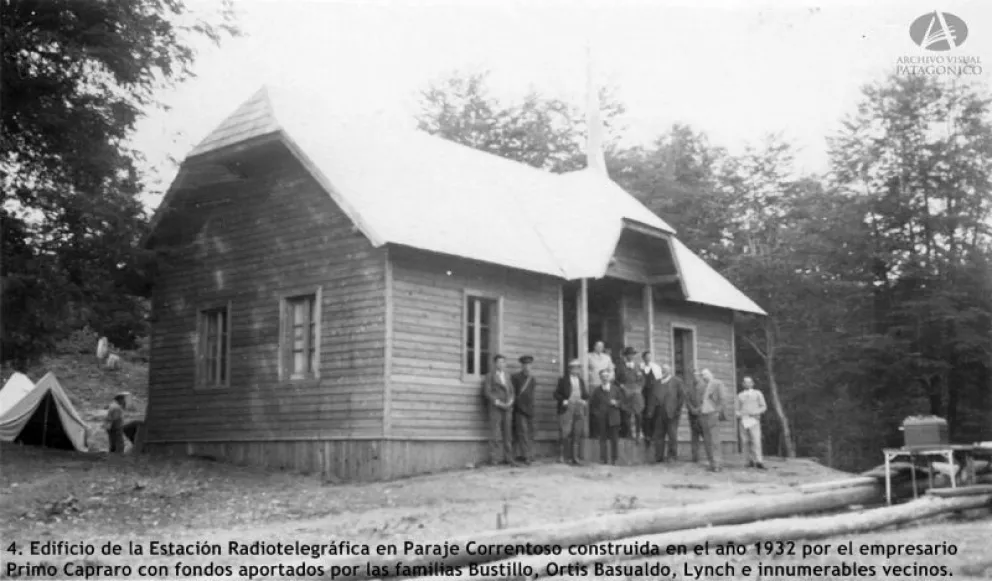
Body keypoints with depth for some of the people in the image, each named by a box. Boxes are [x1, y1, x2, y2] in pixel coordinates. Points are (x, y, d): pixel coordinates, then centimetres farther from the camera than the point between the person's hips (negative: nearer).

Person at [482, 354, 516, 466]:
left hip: (507, 407, 5)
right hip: (495, 407, -5)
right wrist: (498, 402, -12)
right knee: (495, 433, -9)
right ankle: (494, 458, -7)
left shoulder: (507, 375, 20)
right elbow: (487, 391, -3)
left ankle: (508, 458, 4)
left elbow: (511, 390, 18)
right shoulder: (490, 375, 5)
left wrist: (510, 401, -1)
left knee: (508, 433, 2)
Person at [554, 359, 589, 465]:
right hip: (566, 409, -4)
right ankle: (561, 455, 1)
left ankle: (575, 457, 4)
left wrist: (584, 401, 0)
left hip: (579, 410, 4)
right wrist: (563, 401, -13)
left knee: (577, 434, 0)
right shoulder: (563, 381, 5)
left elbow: (586, 395, 20)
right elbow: (557, 394, 2)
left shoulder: (581, 382, 18)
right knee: (564, 433, -7)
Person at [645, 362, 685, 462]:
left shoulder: (676, 381, 4)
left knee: (672, 436, 0)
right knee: (658, 435, 3)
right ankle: (658, 457, 9)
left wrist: (678, 409, -6)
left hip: (671, 413, -4)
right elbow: (651, 397, 10)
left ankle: (672, 456, 9)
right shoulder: (656, 382, 15)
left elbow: (682, 395, 0)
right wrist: (650, 410, 1)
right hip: (659, 413, 4)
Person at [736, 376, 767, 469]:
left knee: (756, 440, -15)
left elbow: (764, 407, 6)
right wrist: (738, 414, -5)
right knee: (746, 441, -4)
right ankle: (751, 461, 5)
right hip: (743, 420, 3)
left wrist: (756, 413, -11)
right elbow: (737, 409, 18)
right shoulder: (740, 395, 17)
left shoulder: (758, 393, 10)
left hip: (754, 420, -3)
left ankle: (758, 461, -17)